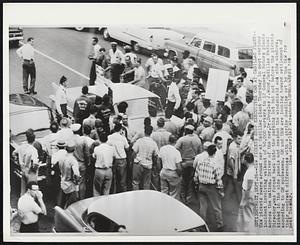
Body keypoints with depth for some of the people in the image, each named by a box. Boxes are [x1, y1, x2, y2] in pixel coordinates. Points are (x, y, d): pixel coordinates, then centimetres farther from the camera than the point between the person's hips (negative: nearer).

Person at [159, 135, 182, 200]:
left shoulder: (162, 149, -4)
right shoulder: (176, 152, -19)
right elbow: (179, 167, -19)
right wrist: (179, 175, -3)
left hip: (163, 172, 5)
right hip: (173, 173, -5)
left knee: (164, 192, 17)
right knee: (174, 194, 9)